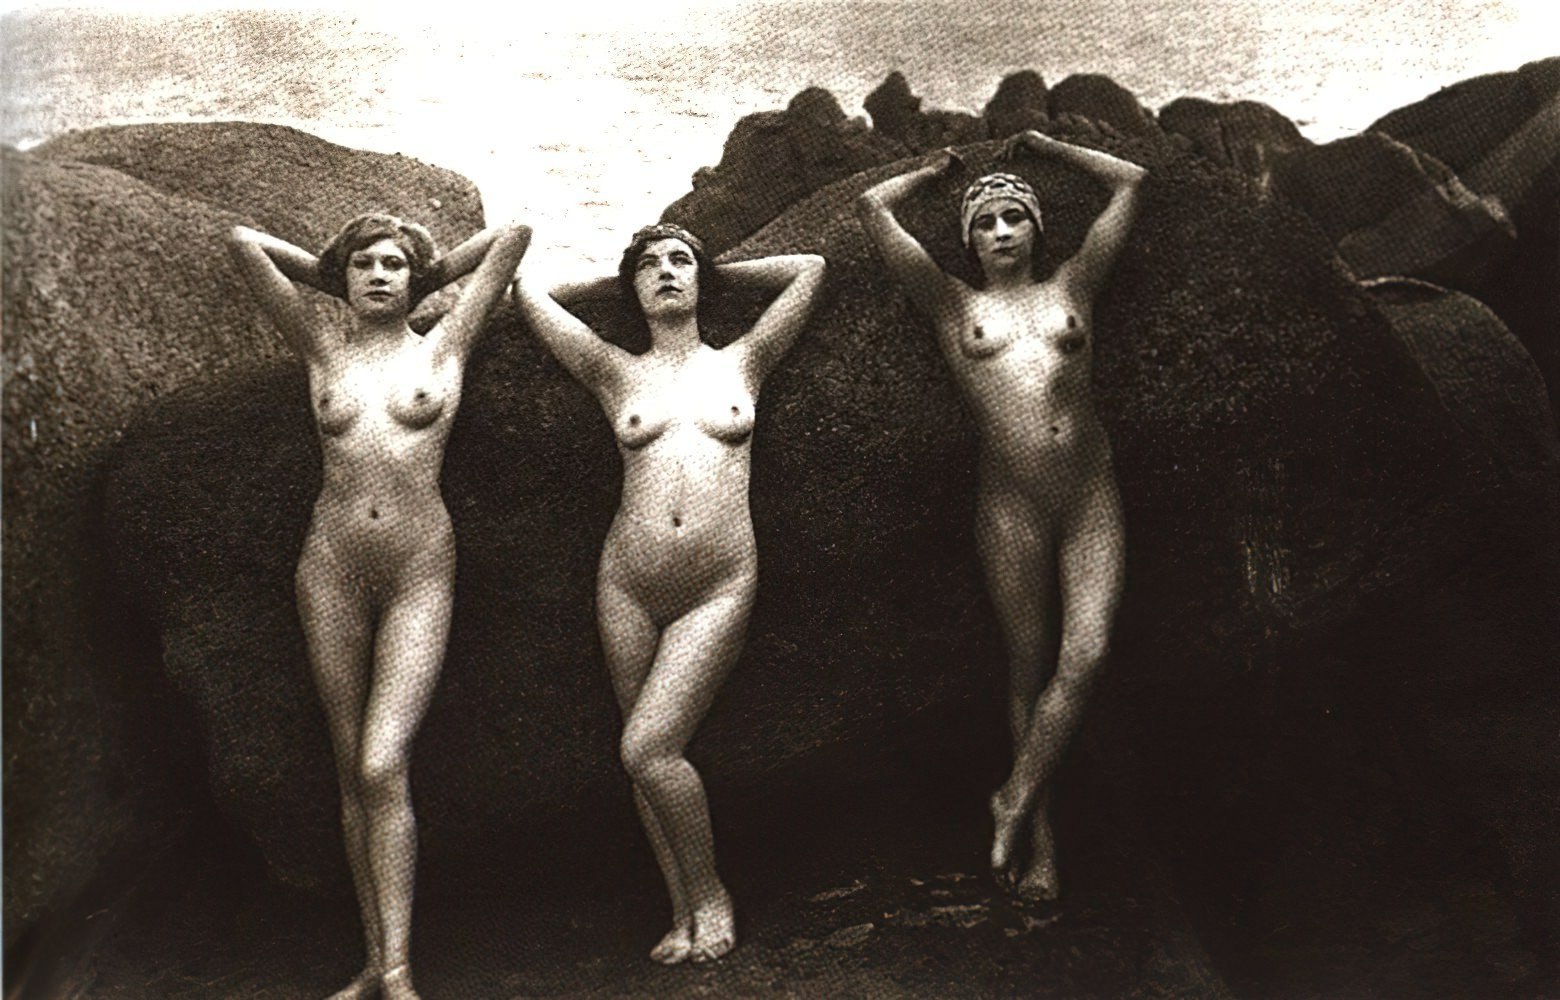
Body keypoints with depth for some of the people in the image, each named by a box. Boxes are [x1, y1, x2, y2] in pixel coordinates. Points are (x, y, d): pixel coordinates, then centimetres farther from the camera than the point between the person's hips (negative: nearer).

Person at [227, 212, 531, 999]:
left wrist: (434, 274, 20)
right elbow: (242, 243, 10)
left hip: (418, 570, -2)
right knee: (351, 771, 4)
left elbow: (514, 234, 8)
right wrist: (331, 277, 20)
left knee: (383, 766, -14)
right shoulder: (323, 350, 11)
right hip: (332, 566, 3)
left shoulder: (442, 345, 8)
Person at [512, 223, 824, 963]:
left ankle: (711, 897, 6)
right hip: (628, 587, 2)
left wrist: (716, 276, 23)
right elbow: (527, 288, 14)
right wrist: (617, 287, 24)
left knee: (647, 748, -14)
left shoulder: (741, 363, 11)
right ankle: (684, 914, 16)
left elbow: (810, 268, 16)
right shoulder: (617, 374, 10)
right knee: (648, 757, 3)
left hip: (719, 589, -2)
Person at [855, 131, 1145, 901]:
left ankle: (1017, 799, 5)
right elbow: (873, 207, 11)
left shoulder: (1072, 288, 16)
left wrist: (1047, 147, 31)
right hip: (1011, 509, -1)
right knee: (1029, 671, 2)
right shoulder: (953, 304, 13)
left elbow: (1130, 181, 21)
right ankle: (1041, 844, 11)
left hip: (1092, 499, 1)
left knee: (1084, 656, -13)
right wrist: (936, 172, 26)